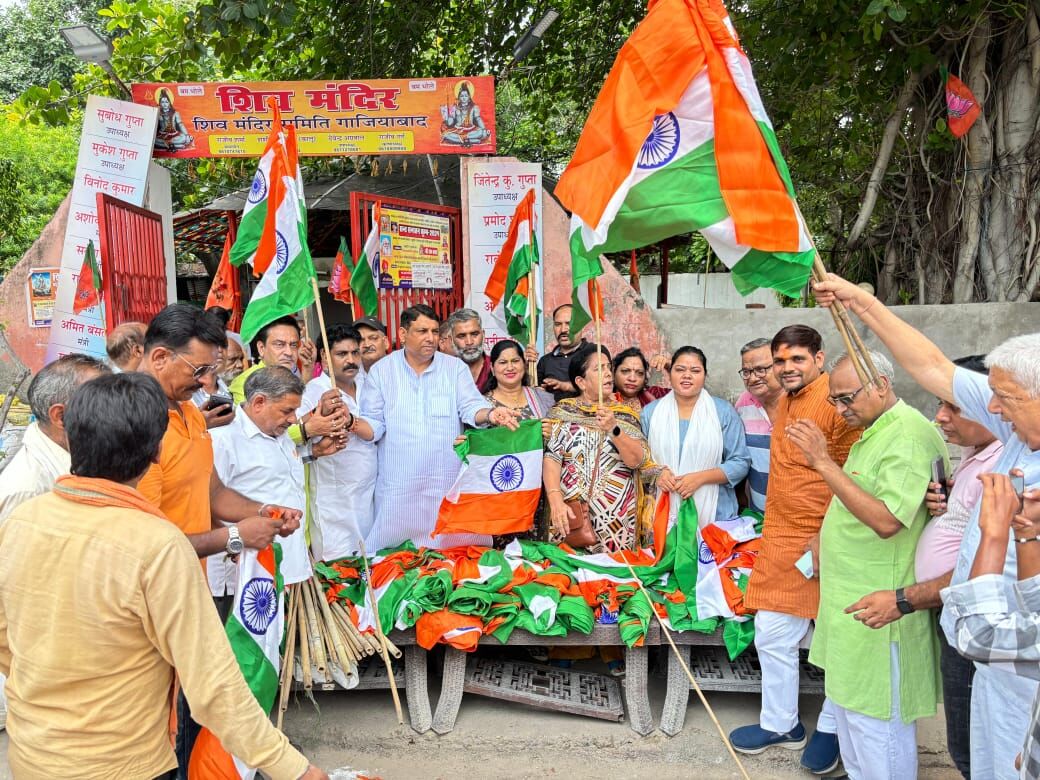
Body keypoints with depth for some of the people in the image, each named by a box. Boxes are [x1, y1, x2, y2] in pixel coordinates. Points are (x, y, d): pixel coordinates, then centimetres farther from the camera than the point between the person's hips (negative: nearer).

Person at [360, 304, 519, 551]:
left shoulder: (456, 368, 6)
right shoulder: (382, 370, 5)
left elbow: (471, 407, -4)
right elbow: (374, 424, 3)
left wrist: (490, 414, -26)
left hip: (447, 484, 1)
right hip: (397, 486, 0)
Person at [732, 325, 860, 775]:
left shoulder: (837, 403, -16)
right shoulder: (785, 401, 11)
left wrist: (824, 539, -19)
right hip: (780, 540, 8)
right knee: (773, 636, 12)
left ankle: (831, 729, 28)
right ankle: (780, 724, 29)